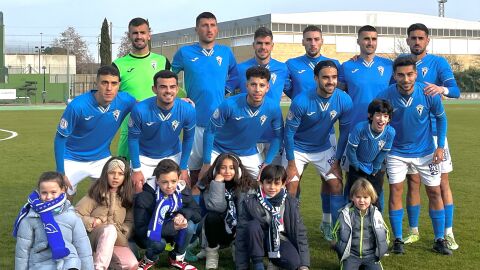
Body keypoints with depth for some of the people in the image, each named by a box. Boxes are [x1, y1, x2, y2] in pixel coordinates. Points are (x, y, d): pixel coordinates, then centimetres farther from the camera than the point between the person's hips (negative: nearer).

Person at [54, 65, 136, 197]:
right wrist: (60, 172, -18)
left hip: (102, 160, 3)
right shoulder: (77, 105, -25)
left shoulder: (125, 101, -18)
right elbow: (60, 138, -16)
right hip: (73, 160, -3)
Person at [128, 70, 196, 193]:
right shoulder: (140, 110, -29)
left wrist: (183, 169, -4)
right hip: (144, 158, -1)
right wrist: (136, 169, -12)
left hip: (173, 157, 2)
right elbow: (133, 138, -14)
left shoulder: (188, 110, -23)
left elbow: (188, 139, -7)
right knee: (138, 190, 3)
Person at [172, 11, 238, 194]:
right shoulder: (185, 53, 1)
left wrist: (224, 91, 7)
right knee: (193, 164, 6)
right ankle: (193, 199, 17)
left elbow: (235, 76, 21)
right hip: (195, 119, -1)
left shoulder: (226, 52, 6)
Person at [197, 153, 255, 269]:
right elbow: (216, 207, -26)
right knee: (212, 216, -33)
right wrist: (218, 181, -27)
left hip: (237, 230, 2)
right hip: (218, 229, -1)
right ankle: (212, 253, -10)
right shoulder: (208, 184, -10)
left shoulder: (244, 185, -5)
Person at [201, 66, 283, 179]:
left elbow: (278, 135, -3)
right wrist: (206, 163, -16)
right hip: (220, 152, -2)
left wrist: (267, 163, -7)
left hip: (249, 153, 2)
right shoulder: (229, 105, -28)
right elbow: (210, 131, -17)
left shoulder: (273, 108, -19)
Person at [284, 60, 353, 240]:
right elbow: (289, 132, -18)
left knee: (336, 184, -3)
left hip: (324, 148, 3)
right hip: (298, 148, -3)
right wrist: (291, 163, -15)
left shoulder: (344, 100, -19)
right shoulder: (301, 101, -29)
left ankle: (329, 224, 15)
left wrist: (337, 160, -3)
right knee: (291, 187, -8)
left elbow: (344, 131, -4)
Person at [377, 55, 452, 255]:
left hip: (425, 151, 1)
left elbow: (441, 118, -1)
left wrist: (440, 147, -4)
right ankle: (397, 240, 8)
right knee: (395, 191, -5)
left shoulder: (429, 94, -19)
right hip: (396, 152, 0)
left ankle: (439, 240, 14)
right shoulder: (385, 96, -20)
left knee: (434, 192, 2)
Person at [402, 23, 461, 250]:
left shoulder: (438, 63, -1)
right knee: (413, 182, 7)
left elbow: (455, 91, -13)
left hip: (434, 131, -2)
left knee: (442, 182, -1)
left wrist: (442, 89, -34)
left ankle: (448, 234, 5)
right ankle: (413, 231, 18)